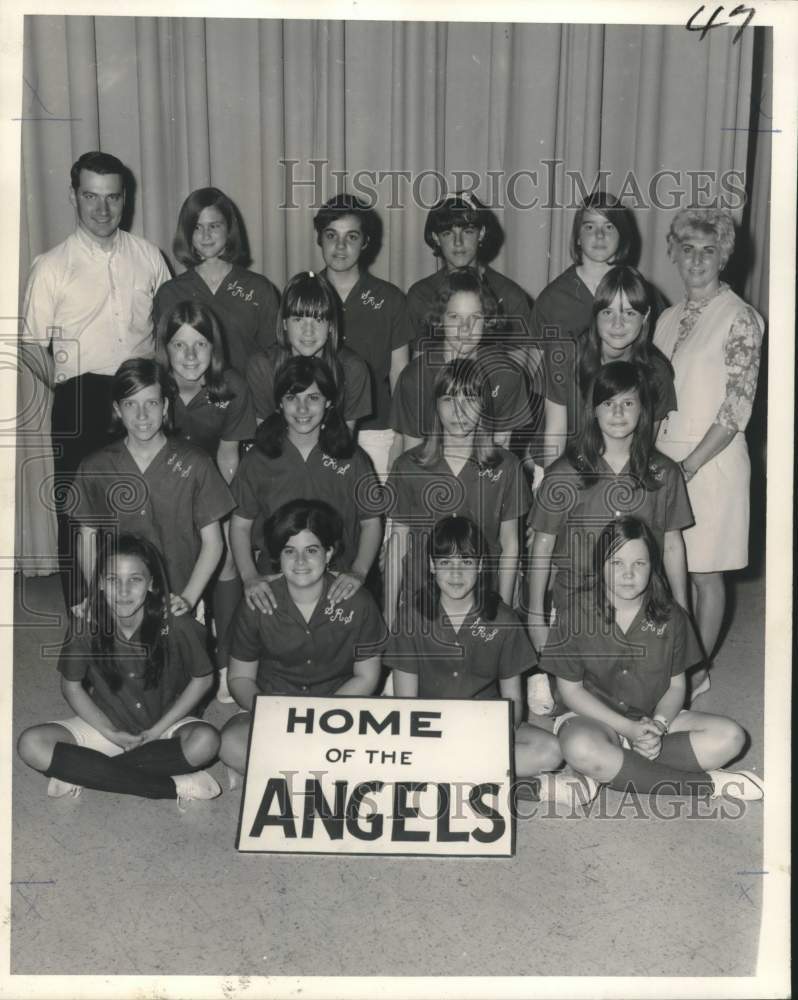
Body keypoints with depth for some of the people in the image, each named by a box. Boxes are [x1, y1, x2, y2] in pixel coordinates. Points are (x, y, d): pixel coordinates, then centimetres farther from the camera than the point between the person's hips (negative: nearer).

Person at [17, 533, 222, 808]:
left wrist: (157, 731, -13)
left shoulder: (175, 625, -21)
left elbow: (202, 680, -7)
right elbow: (71, 686, -3)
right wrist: (111, 734, -13)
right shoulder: (87, 626, -17)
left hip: (165, 723, -1)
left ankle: (83, 773, -20)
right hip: (105, 723, 1)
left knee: (205, 741, -33)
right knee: (32, 745, -23)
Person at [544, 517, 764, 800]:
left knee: (730, 737, -19)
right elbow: (570, 689, -6)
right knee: (579, 748, -40)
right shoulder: (578, 612, -8)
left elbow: (676, 685, 5)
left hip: (654, 718, 4)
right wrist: (629, 729, -16)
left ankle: (611, 771, -25)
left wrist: (658, 724, -17)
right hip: (593, 717, -3)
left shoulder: (670, 617, 1)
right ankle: (706, 784, -26)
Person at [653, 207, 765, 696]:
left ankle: (698, 672, 19)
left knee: (705, 573, 5)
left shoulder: (740, 318, -10)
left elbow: (736, 410, -14)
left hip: (711, 462, -6)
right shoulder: (669, 318, 10)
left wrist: (687, 466, -17)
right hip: (664, 459, 6)